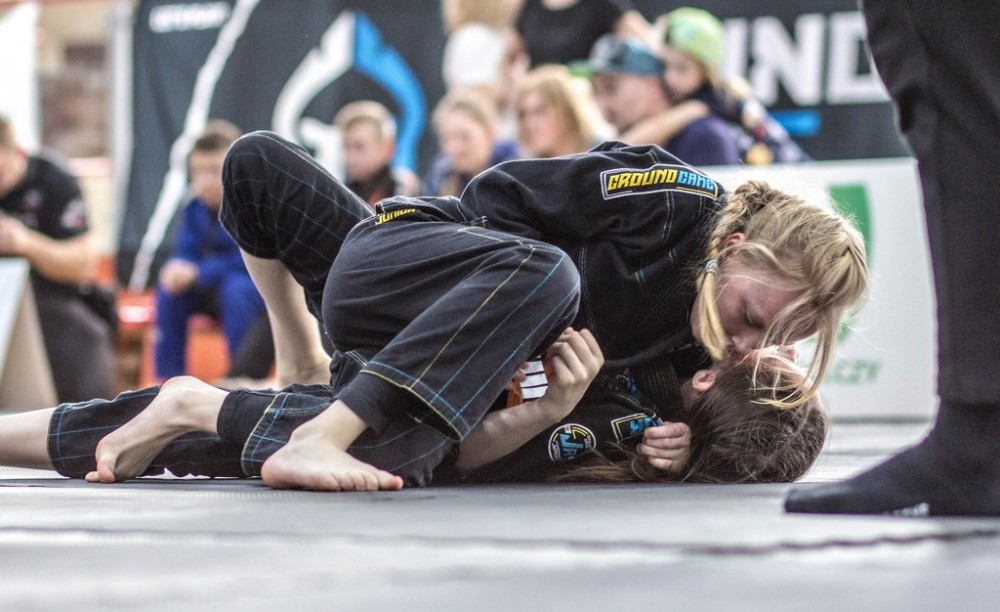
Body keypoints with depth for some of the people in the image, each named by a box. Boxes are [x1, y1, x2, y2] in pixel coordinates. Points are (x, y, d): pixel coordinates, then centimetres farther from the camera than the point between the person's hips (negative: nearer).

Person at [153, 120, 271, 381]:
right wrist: (178, 267, -28)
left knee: (235, 288, -36)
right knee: (169, 288, -17)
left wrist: (197, 272, -34)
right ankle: (168, 377, -11)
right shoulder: (195, 210, 0)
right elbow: (185, 252, -3)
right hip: (215, 290, 6)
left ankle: (244, 377, -27)